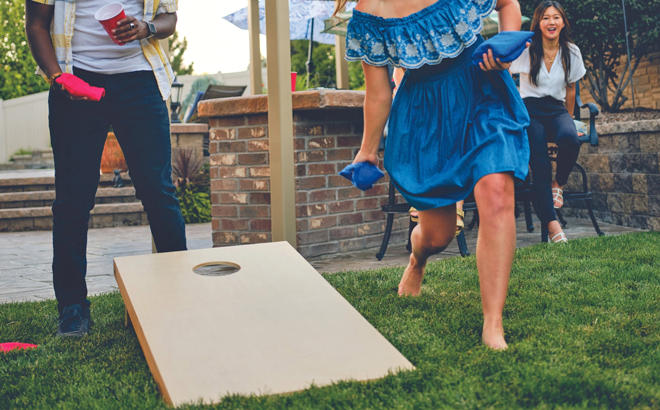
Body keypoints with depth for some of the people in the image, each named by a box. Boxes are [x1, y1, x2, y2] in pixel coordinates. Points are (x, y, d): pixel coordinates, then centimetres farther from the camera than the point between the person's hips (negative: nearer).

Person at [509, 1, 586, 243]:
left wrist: (568, 121, 25)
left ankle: (558, 183, -4)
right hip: (530, 109, -2)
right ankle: (552, 224, -30)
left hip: (556, 109, 2)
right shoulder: (526, 50, -1)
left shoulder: (571, 52, 9)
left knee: (570, 139, -35)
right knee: (539, 163, -25)